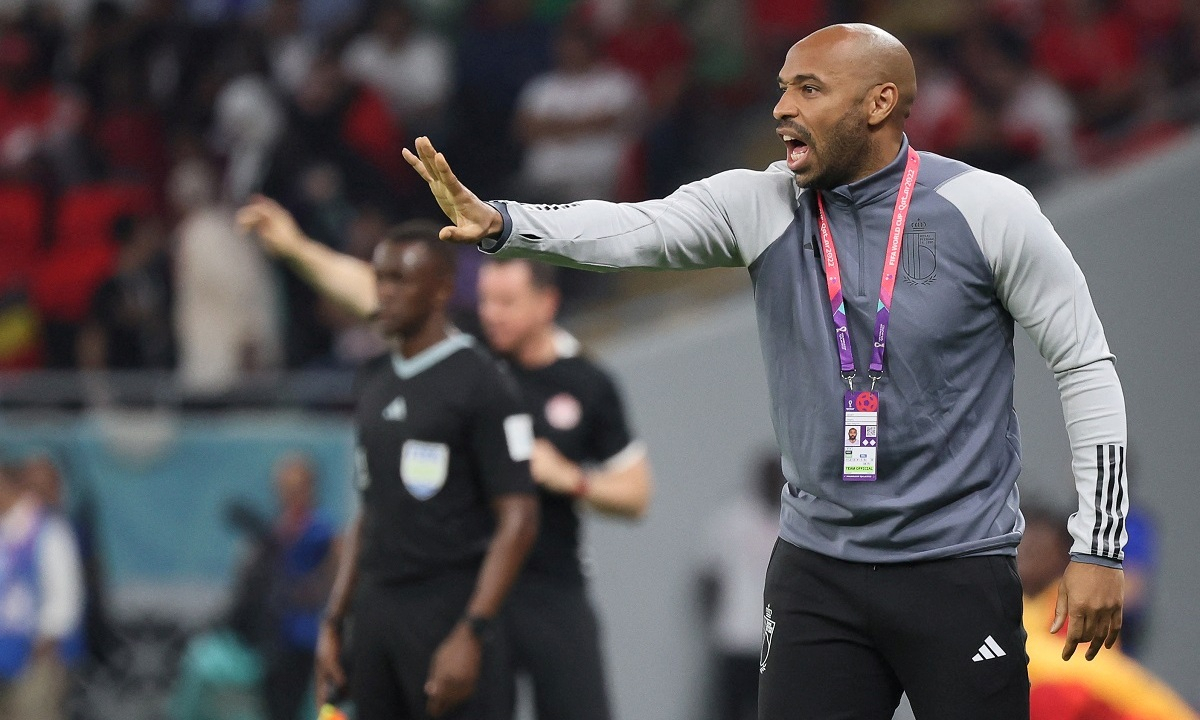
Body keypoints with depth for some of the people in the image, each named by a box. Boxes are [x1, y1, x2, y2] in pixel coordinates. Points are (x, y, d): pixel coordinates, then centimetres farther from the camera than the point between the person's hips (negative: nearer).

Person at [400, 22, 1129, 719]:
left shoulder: (986, 209, -6)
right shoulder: (762, 205, 1)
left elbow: (1086, 366, -2)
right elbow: (631, 229, -14)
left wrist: (1099, 546, -7)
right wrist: (498, 223, -34)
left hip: (958, 567, -3)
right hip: (816, 567, 3)